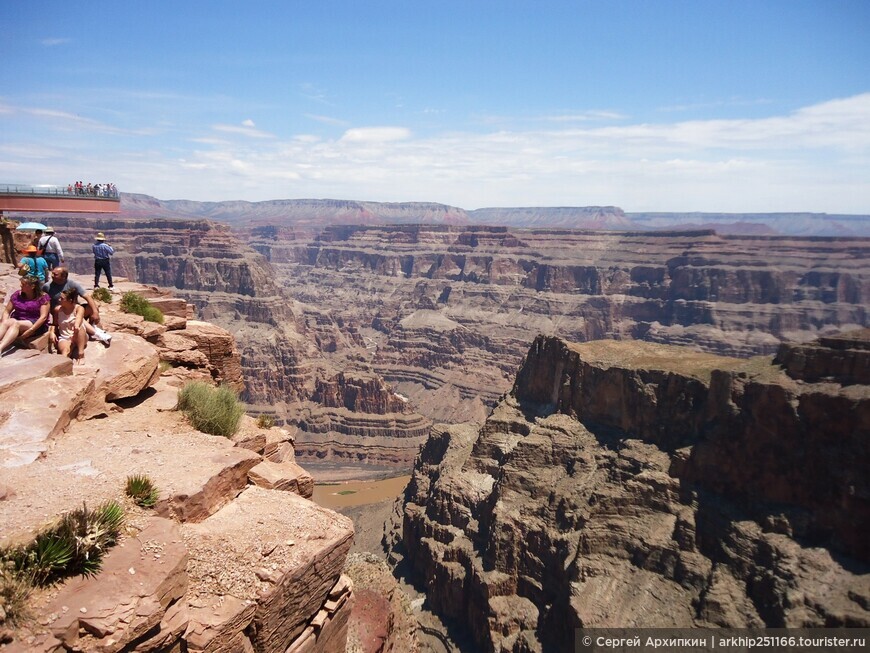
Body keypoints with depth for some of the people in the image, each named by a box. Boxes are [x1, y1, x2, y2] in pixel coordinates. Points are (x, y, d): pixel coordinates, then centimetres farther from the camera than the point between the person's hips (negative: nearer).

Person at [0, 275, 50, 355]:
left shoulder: (42, 297, -2)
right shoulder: (17, 294, 12)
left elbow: (43, 317, -11)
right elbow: (6, 311, 12)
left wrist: (30, 331, -21)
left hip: (35, 324, -4)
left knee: (16, 324, -34)